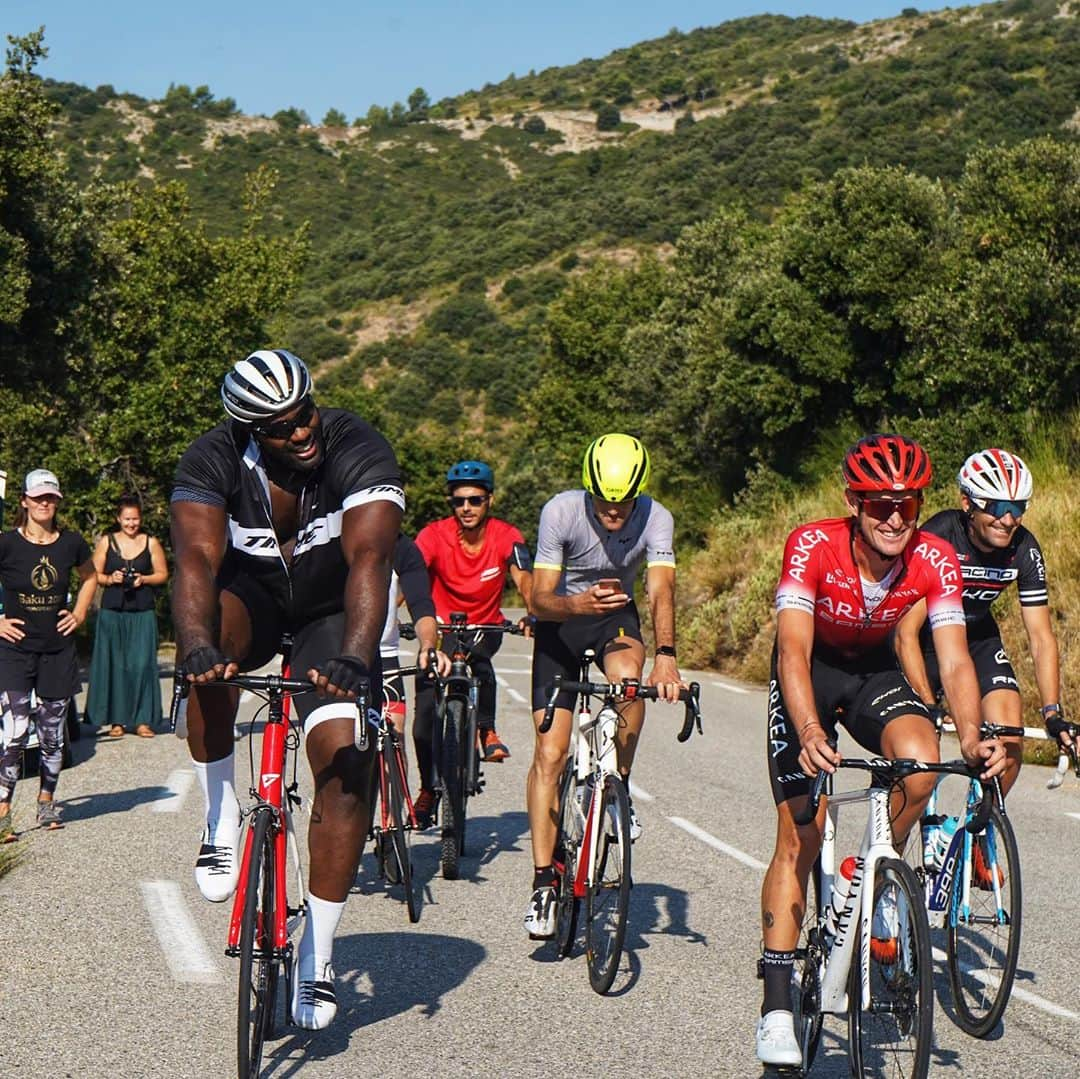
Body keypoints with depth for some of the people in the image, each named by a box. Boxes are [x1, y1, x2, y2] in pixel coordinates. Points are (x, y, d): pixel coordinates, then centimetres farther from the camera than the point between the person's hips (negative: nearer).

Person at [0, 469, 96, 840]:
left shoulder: (71, 543, 2)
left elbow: (89, 577, 21)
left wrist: (79, 614, 10)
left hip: (58, 650, 3)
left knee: (53, 733, 10)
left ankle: (46, 801, 26)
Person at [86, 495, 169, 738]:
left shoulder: (151, 543, 6)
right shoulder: (106, 542, 7)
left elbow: (162, 574, 9)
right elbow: (94, 575, 8)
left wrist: (143, 579, -8)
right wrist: (110, 579, -11)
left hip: (143, 613, 0)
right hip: (112, 611, 1)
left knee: (142, 663, -6)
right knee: (114, 664, 0)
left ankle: (143, 720, -1)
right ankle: (116, 720, 6)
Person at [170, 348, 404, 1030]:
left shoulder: (360, 453, -26)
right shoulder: (213, 461, -22)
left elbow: (368, 559, -39)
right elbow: (197, 560, -35)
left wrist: (355, 655, -55)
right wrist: (197, 643, -55)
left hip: (333, 610, 0)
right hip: (252, 595, 1)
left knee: (346, 759, -18)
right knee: (211, 634, -36)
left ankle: (317, 957, -6)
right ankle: (222, 820, -17)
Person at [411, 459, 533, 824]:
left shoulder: (506, 537, -14)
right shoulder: (434, 535, -17)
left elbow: (523, 578, -27)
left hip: (485, 627, 0)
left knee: (478, 657, -36)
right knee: (426, 715, -10)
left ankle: (487, 730, -14)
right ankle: (428, 788, 13)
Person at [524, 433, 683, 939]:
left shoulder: (656, 519, -21)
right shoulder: (560, 511, -24)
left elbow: (661, 591, -32)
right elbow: (540, 599, -25)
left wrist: (665, 656, -50)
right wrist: (578, 604, -47)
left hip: (616, 617, 1)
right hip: (561, 620, -1)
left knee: (628, 674, -36)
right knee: (549, 752, -10)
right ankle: (543, 881, -3)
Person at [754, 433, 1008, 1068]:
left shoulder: (935, 561, -22)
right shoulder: (813, 547, -30)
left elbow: (955, 660, -26)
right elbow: (794, 650, -38)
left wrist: (971, 739, -44)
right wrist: (811, 733, -55)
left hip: (875, 669, 2)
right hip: (812, 670, -2)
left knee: (921, 756, -30)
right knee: (799, 836, -9)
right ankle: (778, 1004, -1)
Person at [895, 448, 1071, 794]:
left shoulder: (1024, 550, -18)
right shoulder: (938, 538, -30)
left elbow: (1041, 637, -14)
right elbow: (907, 633, -30)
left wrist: (1053, 713, -24)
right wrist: (927, 707, -36)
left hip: (978, 638, 3)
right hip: (924, 639, -3)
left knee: (1008, 746, -14)